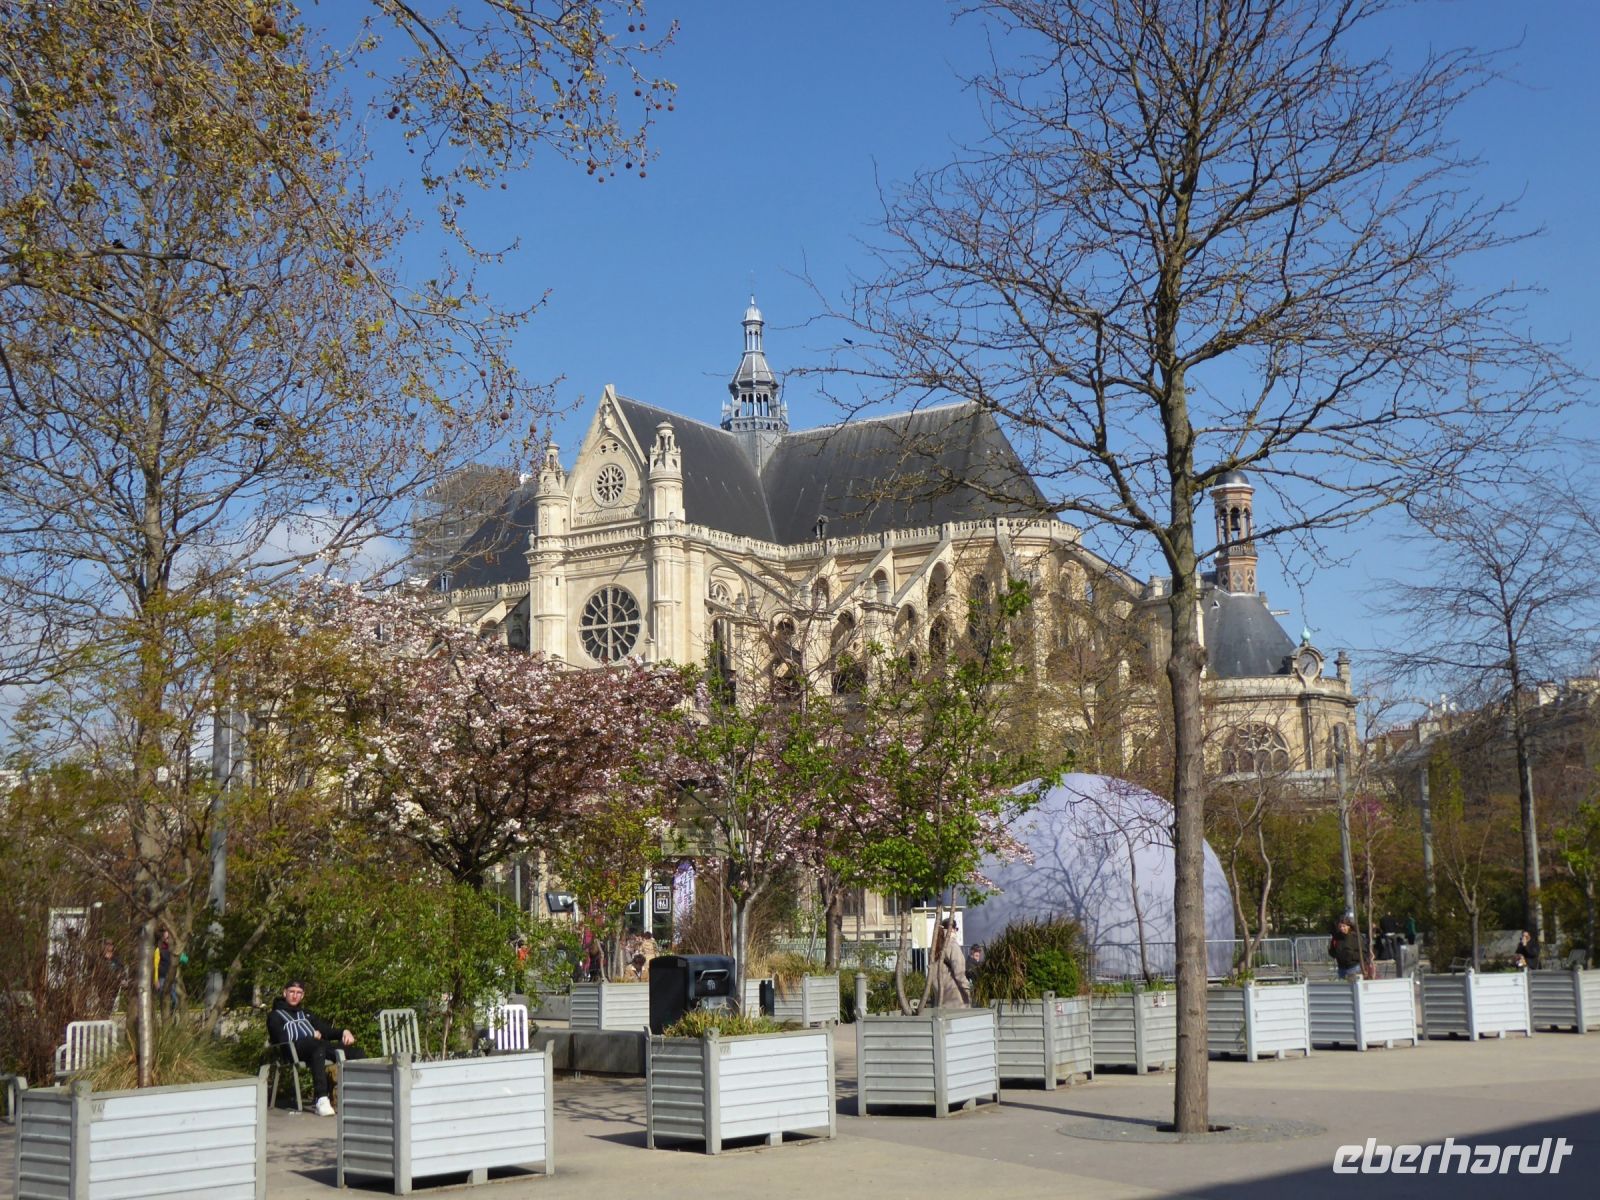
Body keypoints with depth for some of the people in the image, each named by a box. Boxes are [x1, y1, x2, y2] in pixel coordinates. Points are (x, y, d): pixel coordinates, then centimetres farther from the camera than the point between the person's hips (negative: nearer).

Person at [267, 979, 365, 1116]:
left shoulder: (306, 1014, 39)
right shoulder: (275, 1015, 23)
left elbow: (327, 1030, 29)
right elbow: (282, 1039, 6)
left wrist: (344, 1032, 7)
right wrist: (313, 1036, 1)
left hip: (317, 1044, 6)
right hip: (295, 1049, -6)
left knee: (355, 1051, -22)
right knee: (318, 1046, -43)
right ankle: (322, 1100, -55)